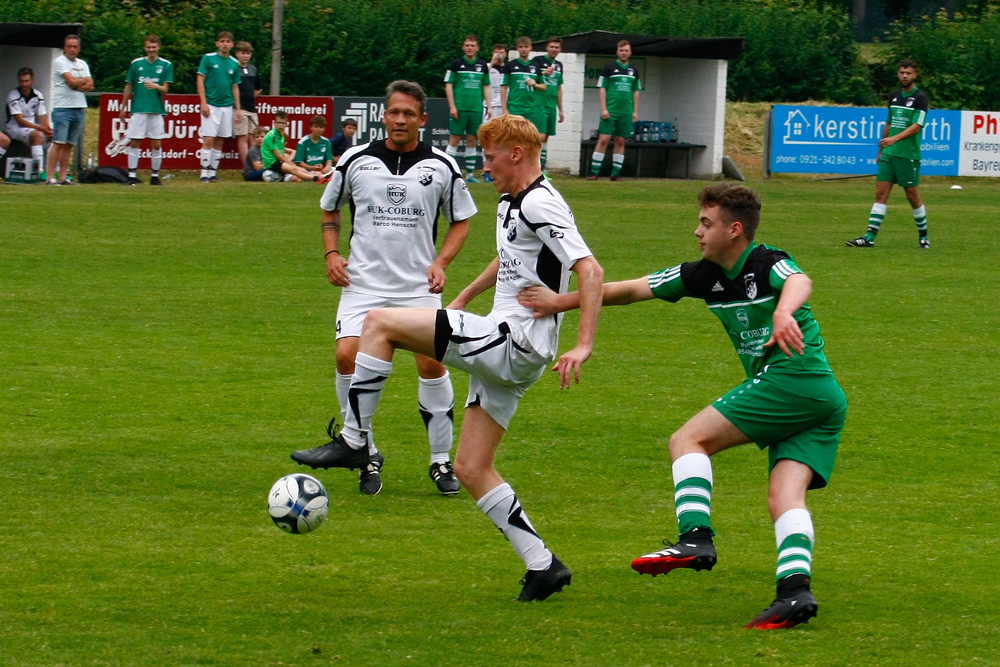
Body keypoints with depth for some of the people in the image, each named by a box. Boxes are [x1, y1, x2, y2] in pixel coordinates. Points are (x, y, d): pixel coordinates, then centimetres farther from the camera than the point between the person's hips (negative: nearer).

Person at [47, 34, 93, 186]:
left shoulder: (82, 64, 17)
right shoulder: (60, 62, -3)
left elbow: (90, 86, 7)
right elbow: (71, 81, -14)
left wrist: (77, 85, -9)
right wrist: (84, 81, 4)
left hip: (79, 109, 6)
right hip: (63, 108, -6)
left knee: (69, 145, 6)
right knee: (59, 143, -11)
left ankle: (63, 177, 7)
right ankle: (51, 177, -12)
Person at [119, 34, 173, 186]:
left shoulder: (166, 65, 3)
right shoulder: (136, 64, 7)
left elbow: (165, 89, 0)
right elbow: (129, 86, 13)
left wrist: (155, 86, -22)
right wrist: (123, 108, 14)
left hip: (157, 109, -1)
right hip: (138, 109, 1)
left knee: (157, 144, 1)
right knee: (134, 143, -2)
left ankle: (155, 176, 10)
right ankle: (132, 176, 2)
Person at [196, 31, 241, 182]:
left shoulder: (234, 63, 9)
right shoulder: (208, 58, -2)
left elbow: (235, 87, 15)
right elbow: (200, 80, -3)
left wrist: (238, 108, 11)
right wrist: (204, 103, -10)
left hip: (227, 106, 4)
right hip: (211, 105, -4)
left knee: (220, 141, 6)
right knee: (208, 140, -9)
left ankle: (213, 172, 11)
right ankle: (204, 173, -5)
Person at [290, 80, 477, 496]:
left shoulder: (442, 167, 1)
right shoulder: (356, 161, 2)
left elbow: (461, 220, 12)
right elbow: (330, 209, 17)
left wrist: (441, 262, -4)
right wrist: (332, 253, 1)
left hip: (418, 286, 0)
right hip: (364, 282, 0)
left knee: (432, 364, -7)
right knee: (347, 356, -16)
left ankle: (441, 461, 8)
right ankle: (365, 453, 0)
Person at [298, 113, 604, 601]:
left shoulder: (540, 204, -13)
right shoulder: (510, 204, 18)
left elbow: (590, 270, -22)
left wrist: (583, 346, -29)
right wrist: (462, 300, 42)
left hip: (513, 342, -10)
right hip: (504, 357, 10)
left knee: (380, 323, -12)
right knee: (471, 469, 8)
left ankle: (353, 441, -8)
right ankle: (542, 566, 6)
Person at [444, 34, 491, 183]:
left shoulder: (483, 65, 10)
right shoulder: (457, 64, 0)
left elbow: (486, 87, 16)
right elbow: (448, 85, -1)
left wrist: (488, 106, 9)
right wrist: (452, 106, -9)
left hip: (476, 108, 3)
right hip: (459, 108, -3)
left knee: (472, 140, 6)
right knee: (455, 139, -4)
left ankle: (470, 174, 10)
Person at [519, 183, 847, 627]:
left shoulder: (767, 264, -7)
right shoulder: (706, 276, 17)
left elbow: (799, 282, -32)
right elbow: (631, 290, 20)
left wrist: (783, 311, -55)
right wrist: (561, 302, 18)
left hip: (791, 378, -8)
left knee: (689, 440, -9)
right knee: (784, 495, -7)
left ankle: (695, 538, -23)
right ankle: (795, 588, -23)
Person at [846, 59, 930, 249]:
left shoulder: (919, 98, -7)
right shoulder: (894, 97, 13)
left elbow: (916, 126, -16)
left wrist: (895, 139, -27)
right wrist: (881, 149, 24)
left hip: (908, 155, -6)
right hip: (889, 154, 6)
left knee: (913, 196, 2)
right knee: (880, 194, -2)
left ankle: (923, 235, 19)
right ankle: (870, 237, -6)